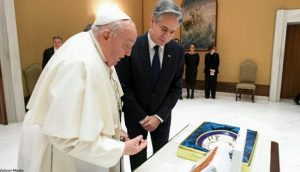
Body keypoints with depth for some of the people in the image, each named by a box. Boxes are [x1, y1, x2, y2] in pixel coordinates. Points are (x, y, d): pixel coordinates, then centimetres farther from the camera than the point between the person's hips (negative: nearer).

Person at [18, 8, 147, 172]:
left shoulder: (96, 52, -1)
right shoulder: (79, 64, -31)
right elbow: (67, 137, -30)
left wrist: (112, 130, 6)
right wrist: (121, 149, -25)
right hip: (62, 158, -8)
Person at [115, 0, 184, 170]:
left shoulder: (178, 51, -7)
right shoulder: (131, 46, -17)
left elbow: (176, 88, -3)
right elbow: (124, 87, -14)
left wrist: (159, 116, -9)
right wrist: (142, 117, -12)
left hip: (162, 116, 3)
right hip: (135, 116, -2)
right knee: (138, 161, 13)